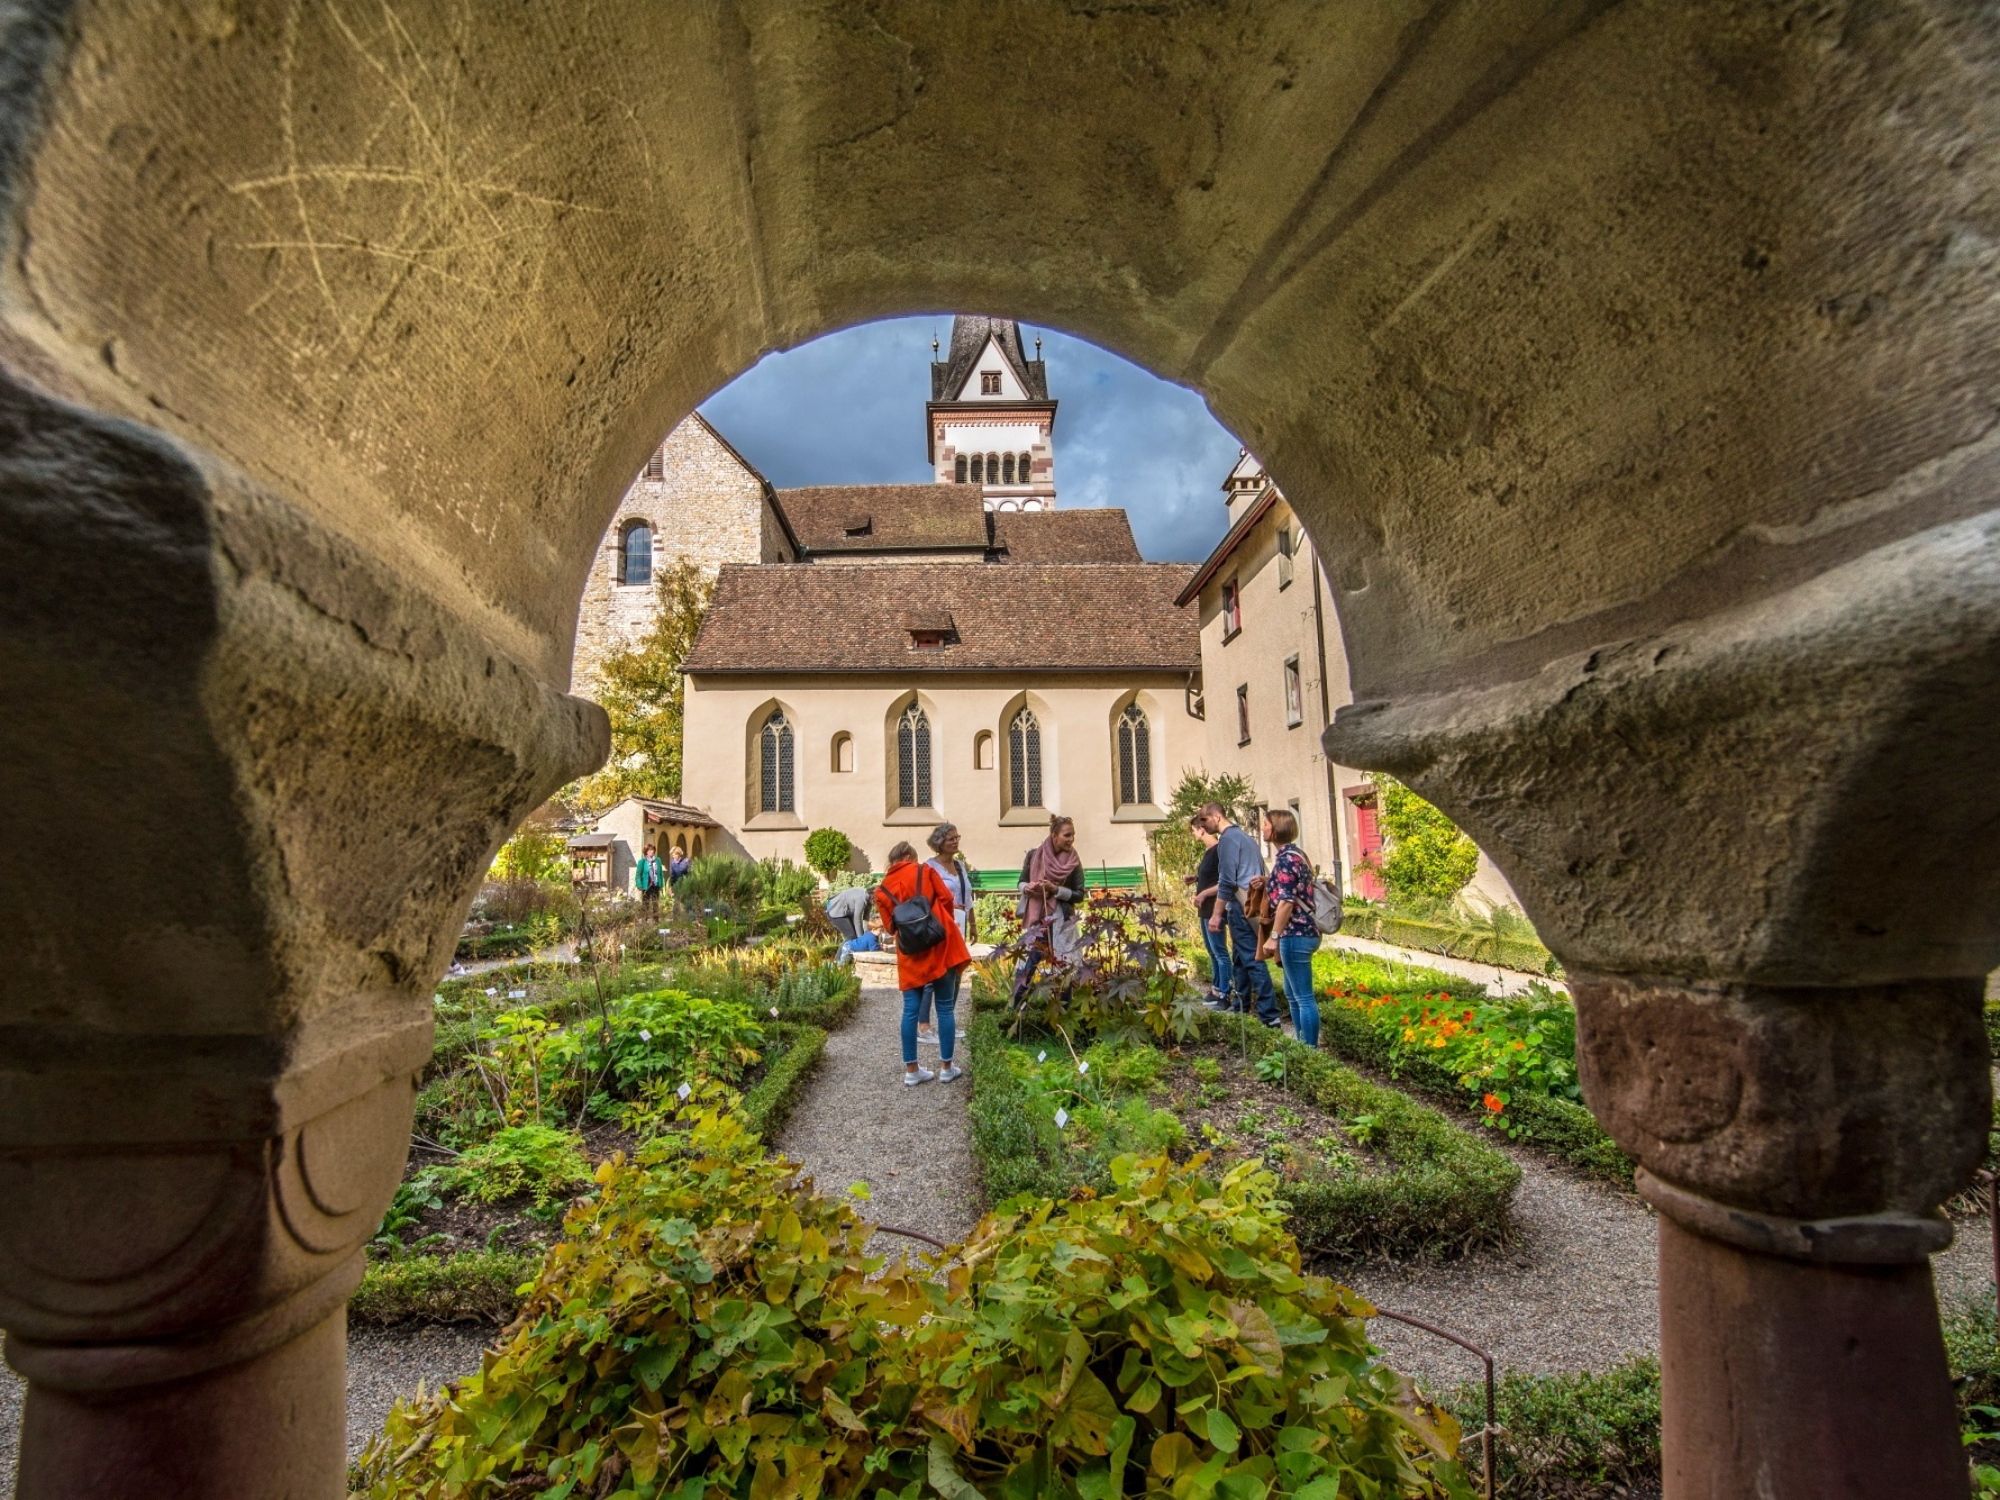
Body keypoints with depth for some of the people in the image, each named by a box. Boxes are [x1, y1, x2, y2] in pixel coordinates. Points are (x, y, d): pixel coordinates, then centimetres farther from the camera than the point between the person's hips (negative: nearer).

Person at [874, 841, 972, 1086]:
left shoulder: (881, 890, 9)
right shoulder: (924, 871, 3)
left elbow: (890, 927, 7)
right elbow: (945, 899, 2)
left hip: (910, 953, 2)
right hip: (940, 944, -2)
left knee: (911, 1010, 7)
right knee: (945, 1008, 6)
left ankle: (911, 1071, 11)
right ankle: (946, 1067, 11)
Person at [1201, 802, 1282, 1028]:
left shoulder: (1228, 839, -11)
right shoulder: (1245, 837, 19)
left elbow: (1227, 881, -17)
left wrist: (1216, 914, -13)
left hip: (1241, 907, -10)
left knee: (1252, 959, -10)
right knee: (1241, 957, 17)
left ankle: (1269, 1015, -12)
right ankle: (1241, 1005, 26)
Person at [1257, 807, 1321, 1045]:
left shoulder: (1285, 858, -15)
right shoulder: (1296, 853, 15)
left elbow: (1286, 900, -20)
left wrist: (1274, 936, -19)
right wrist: (1267, 886, 26)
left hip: (1295, 935, -11)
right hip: (1304, 931, 11)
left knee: (1303, 997, -4)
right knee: (1292, 994, 19)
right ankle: (1302, 1043, 28)